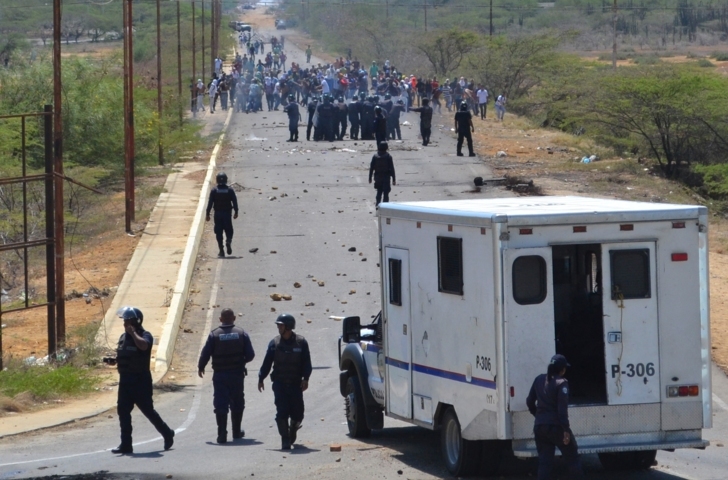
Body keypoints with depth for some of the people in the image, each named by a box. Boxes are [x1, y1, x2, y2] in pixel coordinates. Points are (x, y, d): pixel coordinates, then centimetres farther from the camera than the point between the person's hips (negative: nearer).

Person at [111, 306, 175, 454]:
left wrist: (133, 332, -24)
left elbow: (143, 345, -35)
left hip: (140, 381, -8)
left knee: (147, 409, 1)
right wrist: (114, 360, 2)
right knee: (123, 410, 2)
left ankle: (167, 434, 21)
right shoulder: (123, 336, 13)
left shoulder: (145, 335, -11)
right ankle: (126, 445, 4)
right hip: (125, 380, 8)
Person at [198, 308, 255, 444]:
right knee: (237, 404, 17)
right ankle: (237, 432, 25)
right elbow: (250, 355, -4)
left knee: (220, 405, 0)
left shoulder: (214, 335, -7)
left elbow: (205, 354, -8)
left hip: (219, 375, -1)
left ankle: (222, 434, -9)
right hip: (237, 374, 1)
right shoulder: (241, 333, -3)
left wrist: (201, 368, 10)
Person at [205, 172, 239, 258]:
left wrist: (207, 214, -2)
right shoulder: (230, 190, -3)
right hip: (227, 214, 0)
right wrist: (236, 212, 9)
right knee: (229, 230, 12)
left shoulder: (214, 191, -5)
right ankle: (228, 241, -21)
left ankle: (221, 251, 3)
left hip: (217, 214, 0)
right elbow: (235, 202, -2)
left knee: (219, 232, 6)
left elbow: (210, 203, -6)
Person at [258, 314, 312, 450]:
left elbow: (306, 363, 0)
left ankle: (292, 432, 31)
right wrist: (261, 378, 4)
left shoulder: (301, 342, 0)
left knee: (297, 412, 2)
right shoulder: (274, 343, 4)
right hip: (279, 383, 0)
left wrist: (305, 379, -10)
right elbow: (267, 363, 7)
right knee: (282, 412, -9)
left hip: (295, 383, 0)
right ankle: (285, 440, -4)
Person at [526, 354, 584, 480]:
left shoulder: (539, 379, 7)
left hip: (539, 426, 6)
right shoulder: (561, 383, -12)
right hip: (555, 426, -6)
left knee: (544, 462, 6)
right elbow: (562, 408, -18)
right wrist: (566, 430, -17)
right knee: (572, 457, 8)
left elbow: (530, 401, 14)